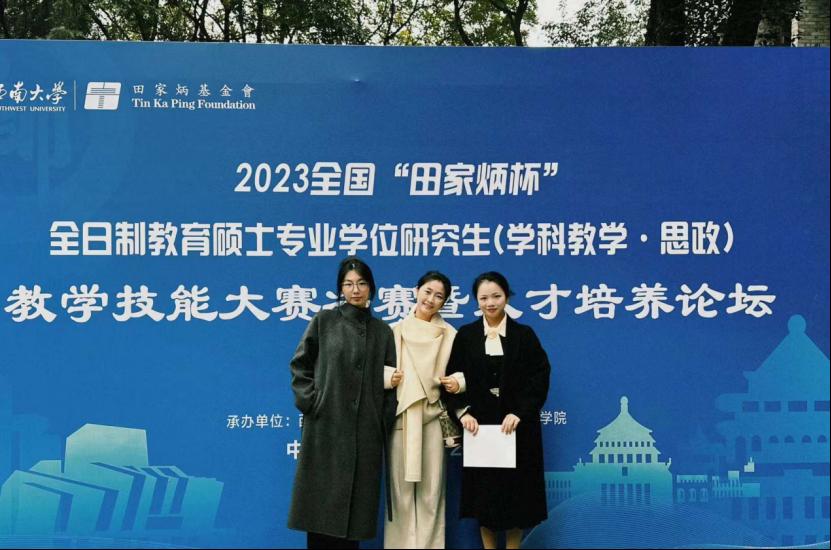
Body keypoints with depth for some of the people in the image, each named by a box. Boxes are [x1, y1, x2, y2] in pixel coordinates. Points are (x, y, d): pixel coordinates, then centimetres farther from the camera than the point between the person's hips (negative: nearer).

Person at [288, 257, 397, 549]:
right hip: (326, 424, -2)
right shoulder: (324, 321, 3)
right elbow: (299, 365, 3)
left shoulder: (382, 331, 9)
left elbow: (389, 381, 8)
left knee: (356, 498, 4)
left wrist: (385, 423, 1)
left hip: (365, 429, 2)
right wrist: (310, 402, -6)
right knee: (323, 497, 1)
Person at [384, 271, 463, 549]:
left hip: (432, 417, 0)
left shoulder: (449, 335, 5)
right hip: (401, 416, 0)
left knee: (431, 489, 2)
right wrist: (389, 377, -13)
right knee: (401, 487, 2)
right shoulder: (395, 331, 4)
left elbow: (461, 372, 10)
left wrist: (457, 382, -11)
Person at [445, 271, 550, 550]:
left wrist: (519, 413, -15)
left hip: (517, 427, -1)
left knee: (516, 492, 3)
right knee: (483, 493, 5)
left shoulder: (524, 335, 2)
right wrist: (463, 413, -13)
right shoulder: (465, 335, 4)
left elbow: (539, 378, -4)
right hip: (479, 425, 1)